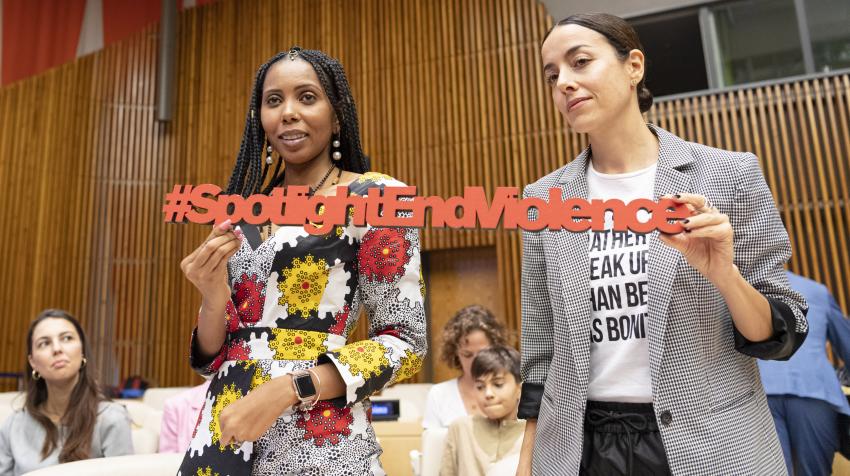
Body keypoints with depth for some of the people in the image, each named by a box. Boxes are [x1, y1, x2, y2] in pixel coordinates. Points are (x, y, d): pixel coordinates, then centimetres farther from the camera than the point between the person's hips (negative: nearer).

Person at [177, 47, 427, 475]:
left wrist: (289, 389, -19)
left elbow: (405, 342, -10)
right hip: (221, 431, 5)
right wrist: (213, 296, -10)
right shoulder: (244, 214, 8)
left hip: (315, 441, -4)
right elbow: (213, 359, 10)